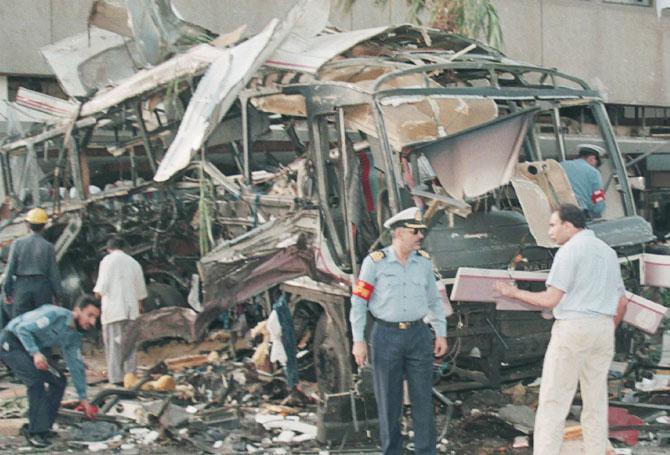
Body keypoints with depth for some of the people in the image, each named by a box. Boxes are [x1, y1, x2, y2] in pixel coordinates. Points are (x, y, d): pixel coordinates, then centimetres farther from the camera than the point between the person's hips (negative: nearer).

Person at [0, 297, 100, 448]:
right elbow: (23, 329, -26)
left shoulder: (74, 337, 1)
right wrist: (35, 353, -38)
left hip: (32, 349, 9)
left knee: (59, 380, -1)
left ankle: (43, 428, 10)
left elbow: (76, 366, 7)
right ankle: (35, 432, -17)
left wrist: (83, 398, 6)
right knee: (36, 379, -25)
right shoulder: (55, 314, -25)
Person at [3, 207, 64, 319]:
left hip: (22, 286, 1)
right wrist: (58, 293, 7)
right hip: (42, 287, 0)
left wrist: (7, 291, 7)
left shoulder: (18, 243, 0)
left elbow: (10, 269, 0)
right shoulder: (48, 246, -2)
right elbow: (54, 273, -1)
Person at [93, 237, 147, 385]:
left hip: (113, 309, -5)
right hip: (131, 309, 5)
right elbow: (141, 289, 19)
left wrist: (98, 293, 12)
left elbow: (102, 286, -9)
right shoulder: (133, 262, 14)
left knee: (114, 344, -5)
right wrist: (141, 305, 34)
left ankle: (115, 377, -8)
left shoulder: (108, 260, -3)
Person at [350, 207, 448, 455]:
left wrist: (441, 333, 8)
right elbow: (359, 301, -6)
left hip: (418, 335, 3)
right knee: (388, 400, 6)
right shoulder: (375, 262, -8)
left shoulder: (424, 261, 4)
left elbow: (434, 300, 12)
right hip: (386, 336, -3)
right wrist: (358, 341, -9)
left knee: (423, 398, 4)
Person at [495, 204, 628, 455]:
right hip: (604, 327, 8)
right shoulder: (608, 251, 16)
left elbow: (550, 300, -11)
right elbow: (621, 301, 19)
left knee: (553, 401, -6)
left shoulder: (570, 250, -7)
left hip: (573, 326, -7)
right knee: (596, 401, 10)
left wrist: (513, 292, 0)